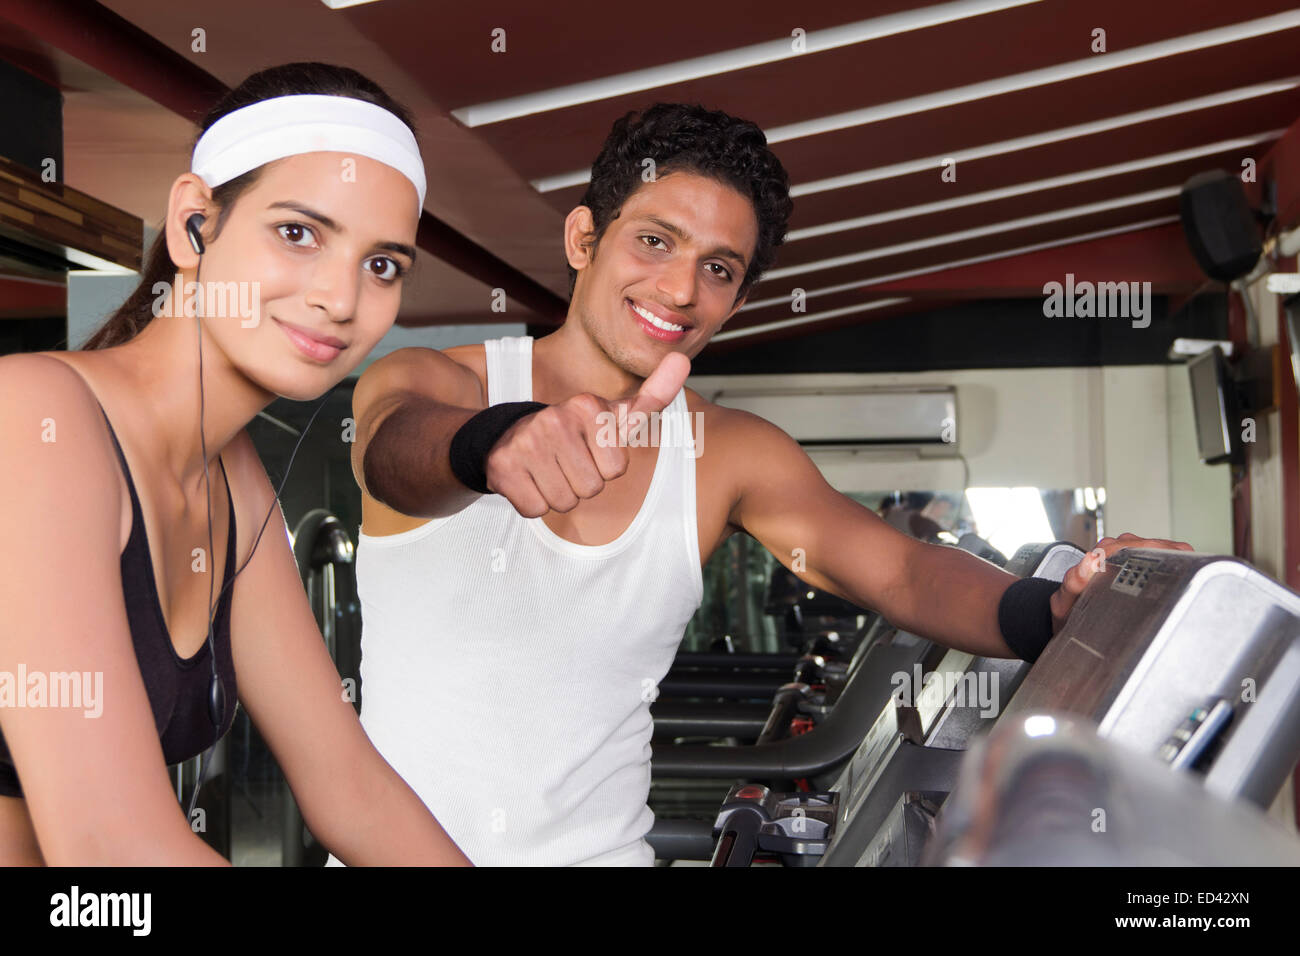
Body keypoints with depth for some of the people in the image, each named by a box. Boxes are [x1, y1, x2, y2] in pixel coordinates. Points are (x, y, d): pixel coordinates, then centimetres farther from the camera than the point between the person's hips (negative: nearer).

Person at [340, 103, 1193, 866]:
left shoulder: (733, 457, 2)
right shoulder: (424, 383, -6)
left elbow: (904, 571, -9)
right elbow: (398, 454, -28)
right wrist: (497, 443, -49)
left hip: (598, 848, 2)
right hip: (390, 845, -1)